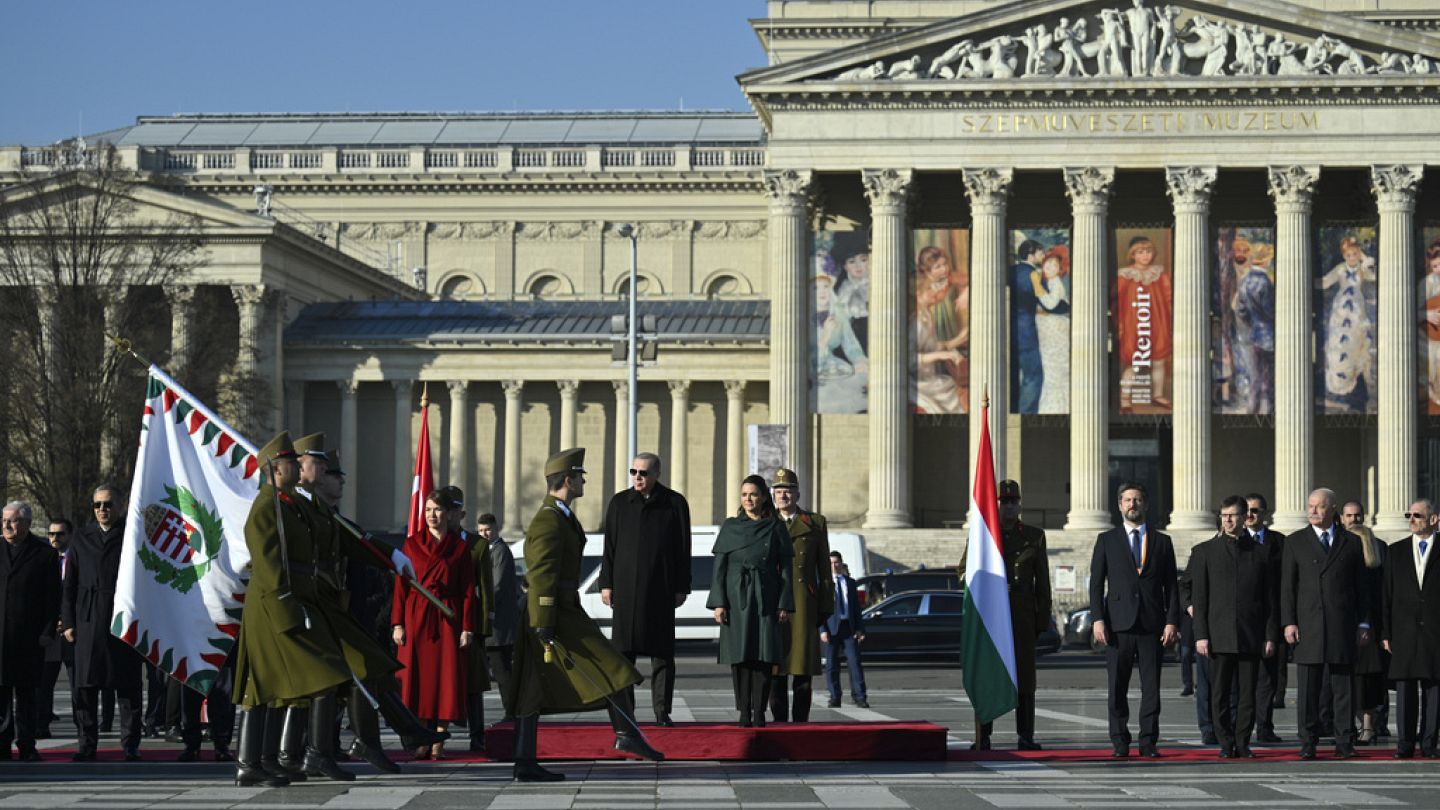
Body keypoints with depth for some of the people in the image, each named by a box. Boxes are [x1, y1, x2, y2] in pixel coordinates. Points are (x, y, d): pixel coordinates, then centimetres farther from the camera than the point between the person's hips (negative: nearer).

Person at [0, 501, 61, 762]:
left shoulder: (44, 553, 2)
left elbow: (52, 597, 1)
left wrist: (47, 632, -6)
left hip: (27, 636, -2)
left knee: (25, 692, 3)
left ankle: (26, 746, 6)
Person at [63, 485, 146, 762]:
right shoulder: (82, 538, 13)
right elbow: (69, 583, 13)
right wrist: (68, 622, 5)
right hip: (89, 622, 3)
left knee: (128, 686, 0)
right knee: (84, 686, 2)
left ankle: (130, 746, 5)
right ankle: (87, 744, 10)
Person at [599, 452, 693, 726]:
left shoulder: (675, 503, 3)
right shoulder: (619, 503, 8)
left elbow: (683, 548, 4)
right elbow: (609, 546, 8)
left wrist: (682, 587, 1)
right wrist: (606, 583, 3)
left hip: (661, 588, -1)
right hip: (626, 587, 1)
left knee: (662, 652, 1)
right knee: (624, 651, 1)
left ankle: (662, 712, 5)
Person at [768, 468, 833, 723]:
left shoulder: (816, 523, 9)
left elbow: (824, 569, 8)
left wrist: (826, 607, 2)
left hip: (804, 605, -1)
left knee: (803, 666, -2)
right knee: (775, 666, 0)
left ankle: (801, 722, 2)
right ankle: (779, 722, 4)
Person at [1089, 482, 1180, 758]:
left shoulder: (1162, 541, 12)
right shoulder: (1107, 540, 10)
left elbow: (1171, 586, 9)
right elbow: (1096, 583, 5)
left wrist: (1172, 621, -2)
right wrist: (1098, 619, -6)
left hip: (1152, 624, 1)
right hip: (1118, 624, -1)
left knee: (1151, 687, -1)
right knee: (1117, 688, 0)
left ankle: (1148, 743, 4)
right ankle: (1120, 743, 6)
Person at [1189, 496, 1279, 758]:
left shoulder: (1260, 553, 10)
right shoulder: (1205, 552, 7)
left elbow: (1270, 599, 10)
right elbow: (1198, 597, 4)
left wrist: (1271, 636, 3)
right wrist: (1201, 635, -4)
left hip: (1251, 637, 1)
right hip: (1219, 636, -1)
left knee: (1248, 694, 1)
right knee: (1220, 694, -1)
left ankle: (1243, 743, 9)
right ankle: (1226, 744, 8)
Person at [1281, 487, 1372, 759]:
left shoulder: (1351, 542, 10)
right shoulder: (1295, 542, 8)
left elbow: (1361, 586, 11)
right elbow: (1287, 586, 5)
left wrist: (1363, 624, 5)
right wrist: (1289, 622, -4)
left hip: (1343, 625, 0)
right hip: (1308, 626, 0)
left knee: (1344, 688, 2)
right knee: (1308, 689, 0)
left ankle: (1345, 743, 7)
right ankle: (1308, 744, 4)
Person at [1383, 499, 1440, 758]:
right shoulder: (1396, 551, 10)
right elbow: (1387, 594, 8)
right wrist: (1385, 632, 2)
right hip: (1404, 632, 1)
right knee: (1405, 688, 0)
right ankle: (1405, 744, 5)